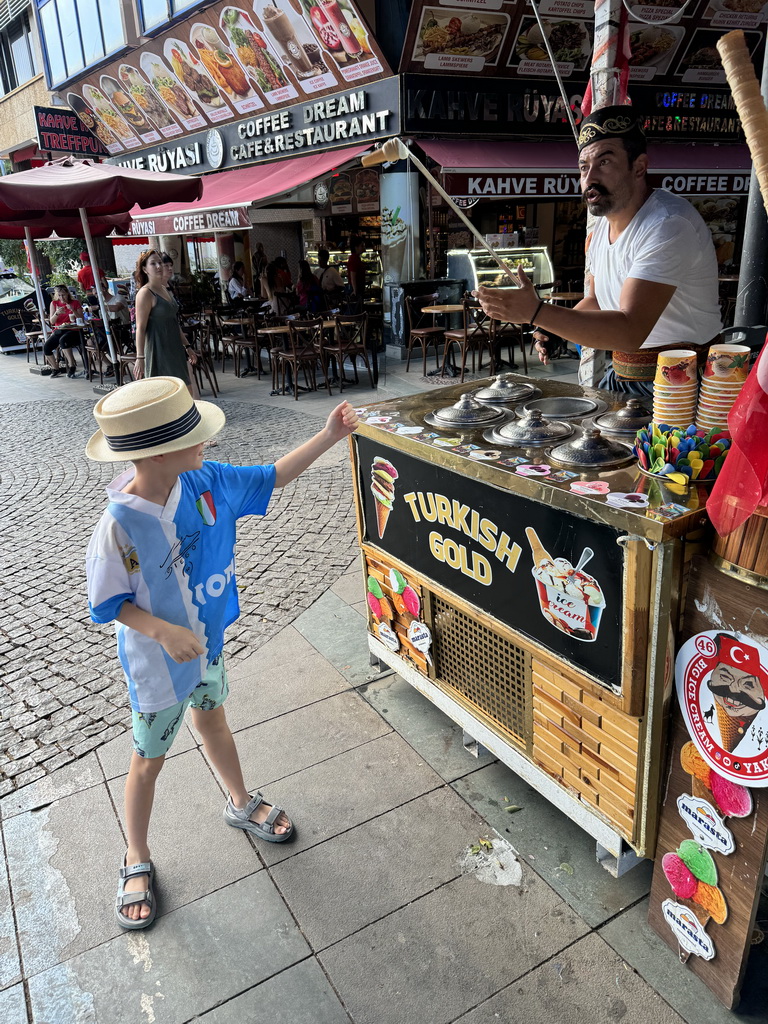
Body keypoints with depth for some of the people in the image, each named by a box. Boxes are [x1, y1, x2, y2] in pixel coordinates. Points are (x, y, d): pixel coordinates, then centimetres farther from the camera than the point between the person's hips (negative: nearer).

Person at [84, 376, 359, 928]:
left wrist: (328, 436, -9)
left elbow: (272, 476, -4)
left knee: (212, 718, 29)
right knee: (150, 759, 16)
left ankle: (241, 804, 55)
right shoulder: (120, 526, -32)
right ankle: (137, 861, 42)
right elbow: (111, 603, -19)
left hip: (207, 640, 6)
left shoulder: (205, 481, -16)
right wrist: (164, 632, -34)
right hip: (158, 662, -5)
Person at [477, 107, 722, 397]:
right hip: (623, 373, 9)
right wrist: (556, 328, 2)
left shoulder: (668, 225, -21)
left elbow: (630, 331, -31)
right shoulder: (603, 225, 10)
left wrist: (536, 312, -36)